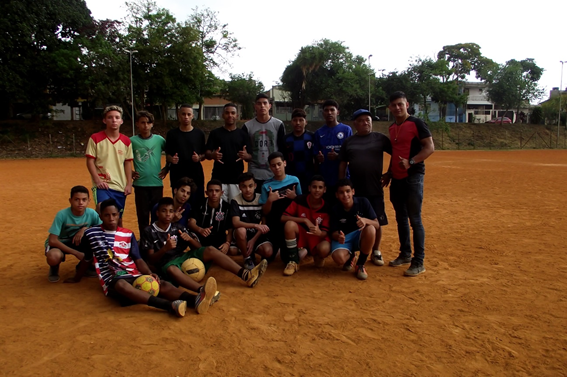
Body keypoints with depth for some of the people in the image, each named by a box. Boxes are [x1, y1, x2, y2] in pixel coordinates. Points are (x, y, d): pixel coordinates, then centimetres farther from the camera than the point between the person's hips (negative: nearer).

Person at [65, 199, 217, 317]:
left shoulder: (128, 234, 12)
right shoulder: (91, 234, 7)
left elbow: (138, 259, 7)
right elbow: (86, 259, 23)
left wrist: (150, 274, -11)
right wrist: (76, 278, 35)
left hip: (135, 276, 4)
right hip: (112, 281, -4)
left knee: (161, 284, -25)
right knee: (121, 284, -40)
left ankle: (196, 300, -52)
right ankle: (171, 306, -61)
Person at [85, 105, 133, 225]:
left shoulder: (126, 141, 5)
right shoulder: (95, 138, -3)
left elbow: (128, 163, 8)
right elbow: (90, 161, -4)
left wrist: (129, 184, 2)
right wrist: (97, 180, -15)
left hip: (120, 187, 4)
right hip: (102, 185, -3)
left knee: (118, 218, 13)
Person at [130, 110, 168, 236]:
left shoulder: (159, 140, 3)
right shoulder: (132, 141, 1)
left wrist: (166, 169, 3)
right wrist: (129, 172, 1)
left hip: (157, 183, 1)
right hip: (140, 184, 0)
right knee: (142, 215, 6)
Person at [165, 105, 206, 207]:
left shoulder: (199, 133, 6)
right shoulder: (172, 133, 5)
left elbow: (204, 154, 9)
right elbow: (167, 155, 8)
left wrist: (199, 157, -12)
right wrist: (171, 159, -14)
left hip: (196, 175, 0)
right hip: (177, 175, 0)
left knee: (197, 204, -1)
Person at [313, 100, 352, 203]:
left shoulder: (346, 130, 1)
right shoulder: (319, 133, 8)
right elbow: (315, 155, 7)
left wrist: (338, 156, -18)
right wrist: (318, 158, -15)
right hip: (324, 178, 2)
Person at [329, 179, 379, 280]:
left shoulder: (363, 202, -11)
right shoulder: (336, 209, -10)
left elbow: (377, 224, -12)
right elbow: (333, 233, -7)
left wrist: (366, 220, -36)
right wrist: (338, 237, -33)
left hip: (360, 237, 1)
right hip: (343, 238, -1)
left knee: (370, 229, -34)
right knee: (339, 258, -34)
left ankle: (360, 264, -14)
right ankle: (350, 257, 10)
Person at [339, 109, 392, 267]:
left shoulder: (380, 138, 2)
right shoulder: (348, 142, 6)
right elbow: (342, 165, 7)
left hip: (375, 188, -1)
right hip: (355, 190, 1)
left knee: (377, 222, 6)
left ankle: (376, 252, 23)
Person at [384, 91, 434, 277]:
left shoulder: (416, 123, -7)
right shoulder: (392, 128, 15)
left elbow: (430, 147, -13)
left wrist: (411, 162, -23)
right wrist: (389, 173, 19)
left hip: (413, 177, -8)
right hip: (397, 178, 8)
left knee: (415, 220, -7)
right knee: (401, 218, 13)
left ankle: (418, 262, 0)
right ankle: (405, 254, 26)